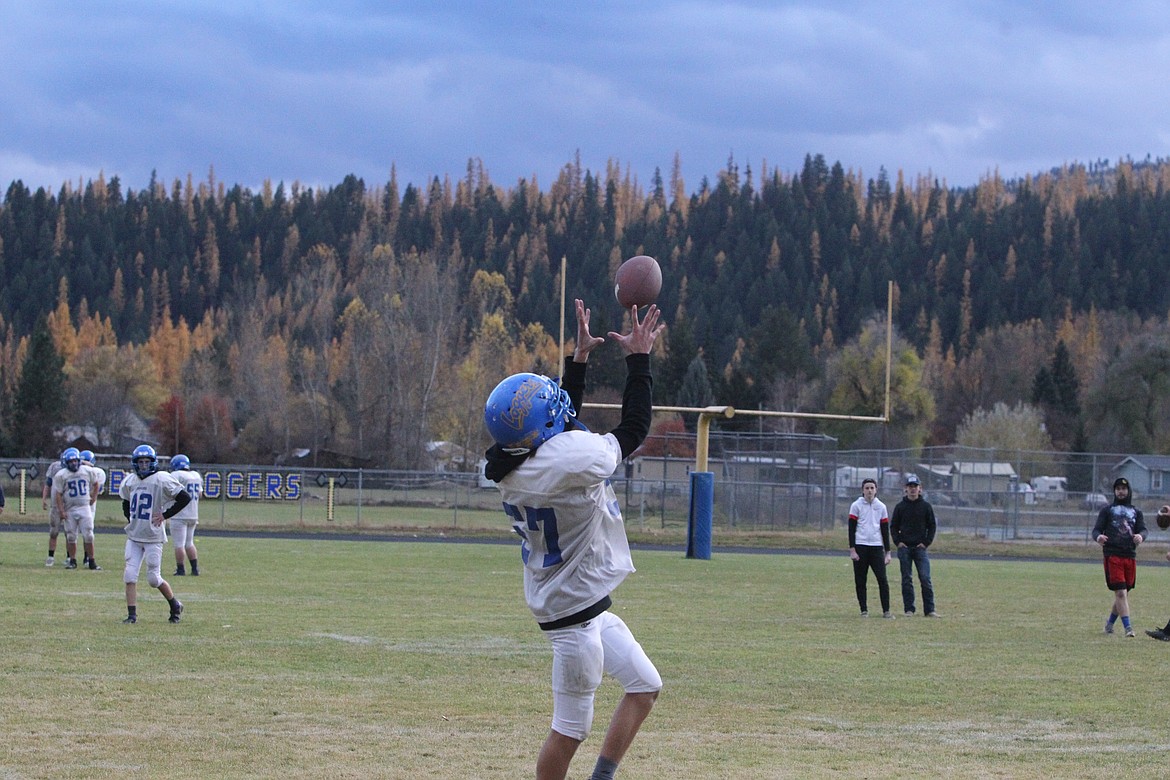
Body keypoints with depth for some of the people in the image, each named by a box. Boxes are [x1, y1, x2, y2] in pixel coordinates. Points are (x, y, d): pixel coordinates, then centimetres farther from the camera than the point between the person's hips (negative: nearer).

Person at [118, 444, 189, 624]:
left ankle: (175, 605, 21)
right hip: (134, 536, 5)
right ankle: (132, 614, 1)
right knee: (130, 575, -4)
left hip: (153, 537, -5)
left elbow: (185, 498, -9)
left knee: (153, 578, -1)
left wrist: (165, 515, -10)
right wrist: (129, 518, 10)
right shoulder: (129, 481, 8)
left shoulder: (162, 480, -10)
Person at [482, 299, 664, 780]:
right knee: (571, 729, 1)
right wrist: (638, 358, -2)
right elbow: (633, 430, -11)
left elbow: (561, 426, 18)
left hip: (587, 608, 9)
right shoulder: (573, 459, -27)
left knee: (645, 687, 18)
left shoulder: (511, 467, -2)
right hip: (575, 613, -9)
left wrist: (579, 358, 19)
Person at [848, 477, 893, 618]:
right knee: (860, 581, 1)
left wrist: (887, 552, 8)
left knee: (882, 579, -7)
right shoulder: (856, 506, 4)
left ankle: (886, 610, -4)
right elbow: (851, 528, 1)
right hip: (860, 547, -1)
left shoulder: (881, 507, 11)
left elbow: (885, 530, 13)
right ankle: (864, 610, 8)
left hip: (877, 547, 1)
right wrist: (852, 550, -8)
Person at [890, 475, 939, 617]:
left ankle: (929, 609, -5)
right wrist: (898, 542, -2)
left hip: (920, 547, -1)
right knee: (907, 580, 3)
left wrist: (926, 542, -2)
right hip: (904, 548, 1)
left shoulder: (926, 506, 5)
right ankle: (909, 609, 7)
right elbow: (893, 526, 11)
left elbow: (932, 525, 9)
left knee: (925, 578, -8)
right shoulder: (900, 506, 6)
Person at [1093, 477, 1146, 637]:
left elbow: (1143, 529, 6)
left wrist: (1140, 536, -19)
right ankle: (1128, 627, -16)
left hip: (1130, 556, 4)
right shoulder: (1107, 510, 11)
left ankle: (1110, 623, 28)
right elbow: (1097, 529, 4)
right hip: (1112, 555, -4)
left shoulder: (1136, 511, 18)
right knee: (1120, 592, -12)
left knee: (1124, 593, 9)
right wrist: (1098, 536, -21)